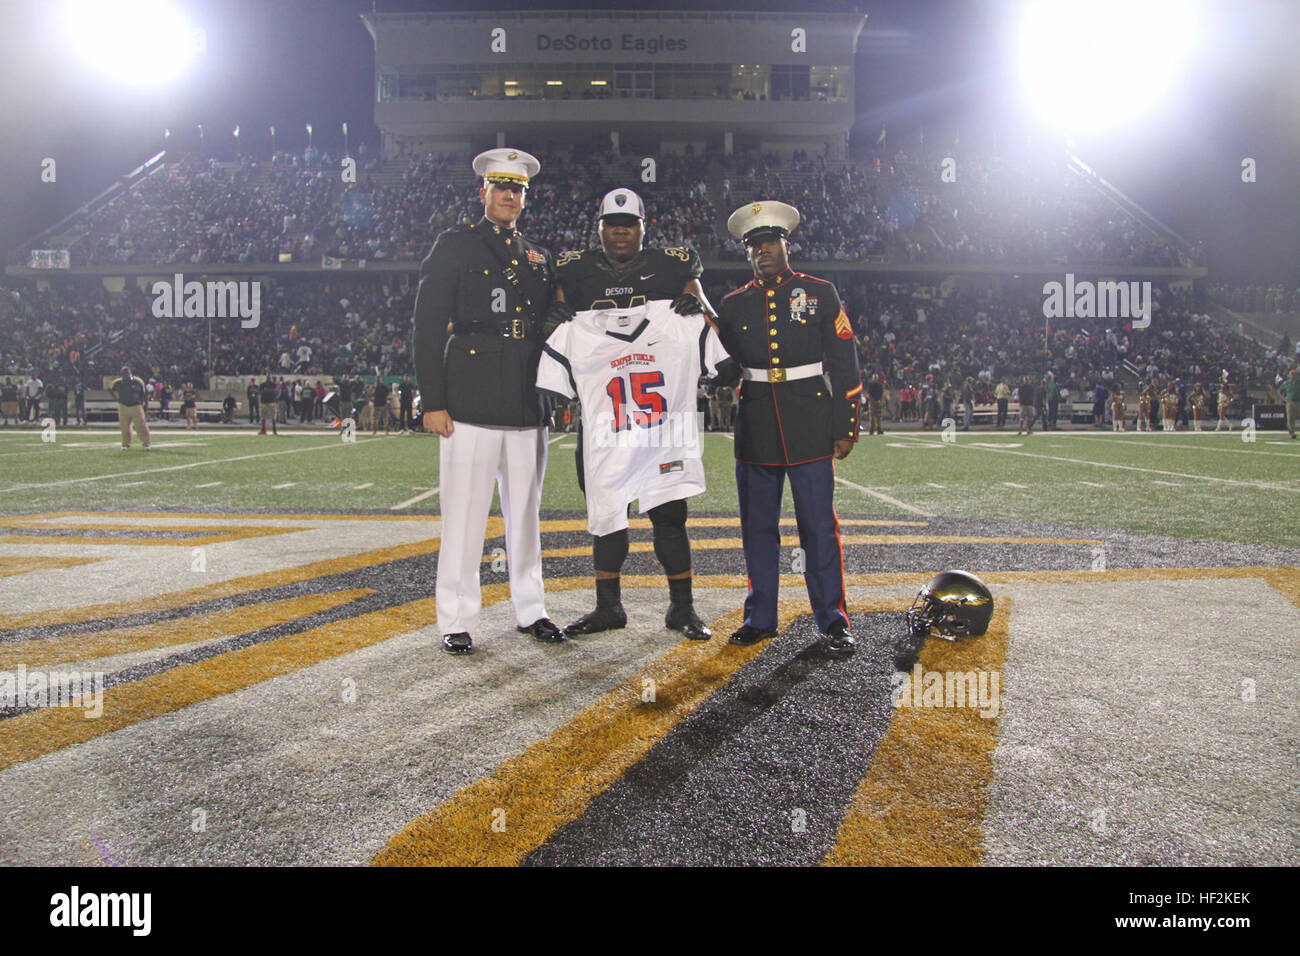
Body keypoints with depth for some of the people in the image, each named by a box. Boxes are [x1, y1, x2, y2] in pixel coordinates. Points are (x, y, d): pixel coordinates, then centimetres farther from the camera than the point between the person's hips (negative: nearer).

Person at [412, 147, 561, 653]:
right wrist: (433, 402, -10)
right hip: (470, 406, -5)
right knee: (464, 516, -3)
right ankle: (457, 621, 7)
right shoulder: (455, 246, 4)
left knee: (526, 513, 10)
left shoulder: (539, 259, 20)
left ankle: (530, 610, 22)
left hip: (528, 407, 5)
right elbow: (428, 327, -2)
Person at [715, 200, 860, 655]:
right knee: (758, 527, 8)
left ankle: (833, 622, 8)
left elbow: (844, 364, 2)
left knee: (819, 525, -2)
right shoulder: (734, 305, 11)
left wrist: (846, 427, -2)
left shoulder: (820, 293, 4)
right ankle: (760, 618, 19)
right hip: (755, 431, 3)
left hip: (810, 427, -2)